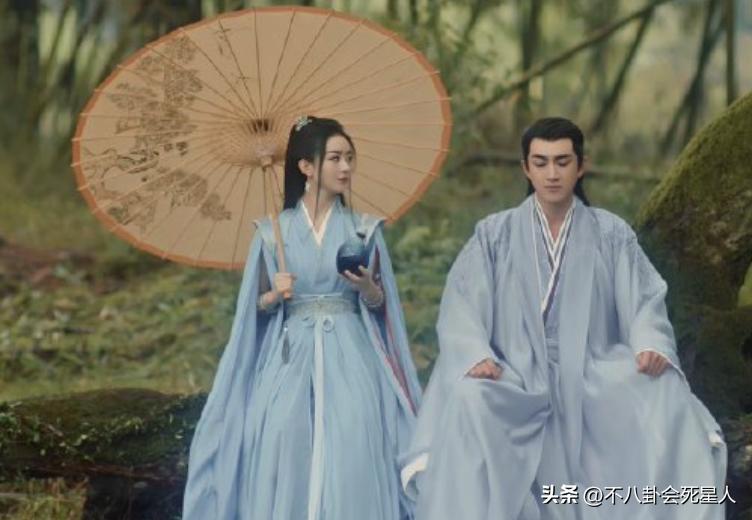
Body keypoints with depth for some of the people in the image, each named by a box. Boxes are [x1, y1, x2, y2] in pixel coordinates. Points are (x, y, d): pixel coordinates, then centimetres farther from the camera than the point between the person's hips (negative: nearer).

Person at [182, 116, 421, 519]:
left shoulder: (364, 229, 7)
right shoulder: (273, 232, 5)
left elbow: (379, 303, 6)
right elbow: (257, 306, 8)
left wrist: (365, 286, -15)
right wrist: (275, 295, -13)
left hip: (349, 357, 0)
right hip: (290, 359, 0)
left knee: (351, 459, -17)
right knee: (285, 464, -13)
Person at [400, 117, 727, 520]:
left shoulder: (612, 233, 10)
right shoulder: (494, 234, 9)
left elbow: (643, 302, 0)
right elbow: (462, 307, -1)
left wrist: (651, 346, -23)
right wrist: (477, 356, -23)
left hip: (596, 382, 1)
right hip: (518, 382, 0)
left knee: (664, 395, -30)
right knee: (468, 402, -34)